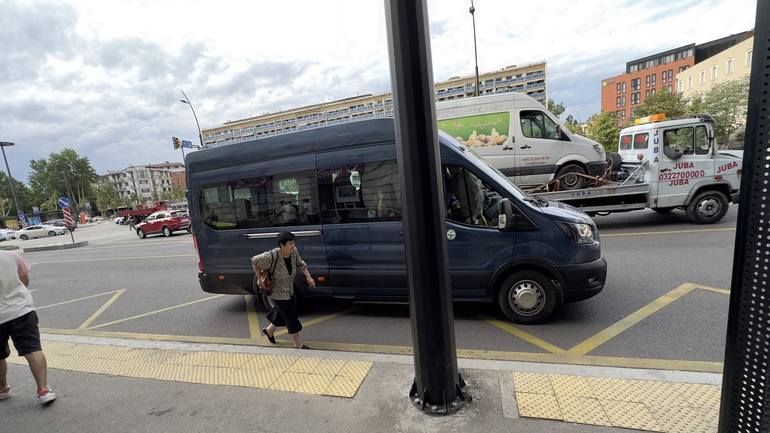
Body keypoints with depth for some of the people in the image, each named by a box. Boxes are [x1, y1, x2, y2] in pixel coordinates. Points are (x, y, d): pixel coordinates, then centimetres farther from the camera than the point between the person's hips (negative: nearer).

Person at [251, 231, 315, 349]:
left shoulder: (293, 252, -13)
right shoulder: (272, 256, -30)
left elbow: (300, 264, 5)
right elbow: (254, 261, -15)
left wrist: (308, 277, -5)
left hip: (289, 291, 7)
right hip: (278, 293, -7)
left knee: (282, 315, 24)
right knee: (291, 318, 1)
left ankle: (269, 330, 52)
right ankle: (298, 345, 20)